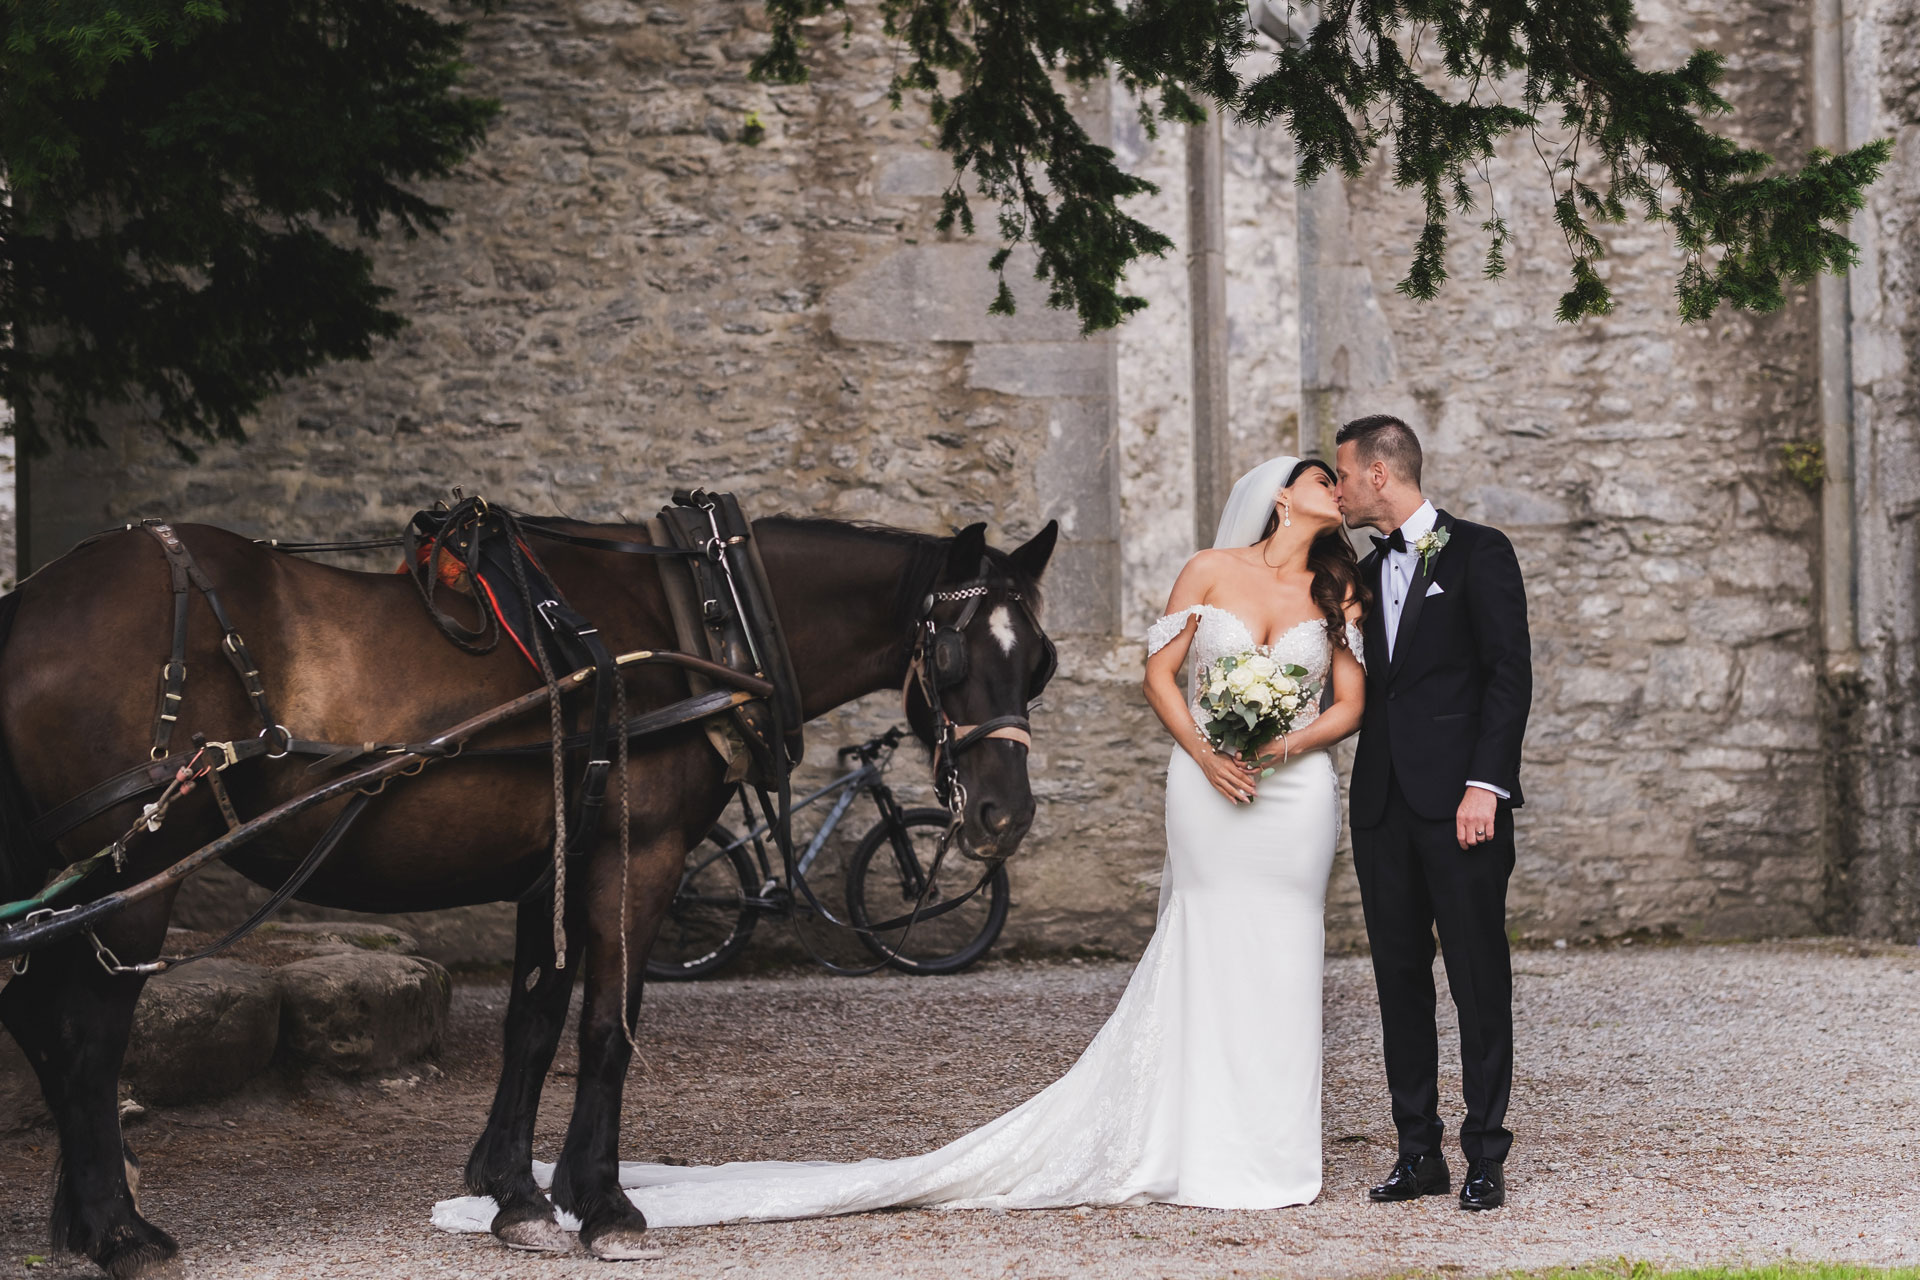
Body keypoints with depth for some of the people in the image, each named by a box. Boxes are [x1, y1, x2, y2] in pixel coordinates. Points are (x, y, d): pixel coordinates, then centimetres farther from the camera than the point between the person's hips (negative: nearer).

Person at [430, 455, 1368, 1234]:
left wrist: (1288, 744, -12)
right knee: (1204, 961, -1)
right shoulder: (1210, 571, 3)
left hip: (1294, 789, 1)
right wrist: (1203, 752, -11)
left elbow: (1351, 703, 5)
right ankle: (1212, 1153, 5)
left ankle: (1273, 1156, 6)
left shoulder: (1337, 590, 7)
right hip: (1206, 785, -1)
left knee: (1278, 962, 0)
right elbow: (1158, 673, 3)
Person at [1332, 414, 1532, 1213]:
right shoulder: (1368, 573, 18)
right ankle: (1418, 1152, 11)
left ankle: (1486, 1157, 0)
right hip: (1383, 805, 7)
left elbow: (1509, 674, -8)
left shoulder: (1478, 554, -2)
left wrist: (1485, 784, -16)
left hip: (1459, 800, -7)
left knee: (1479, 980, -4)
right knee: (1399, 977, 6)